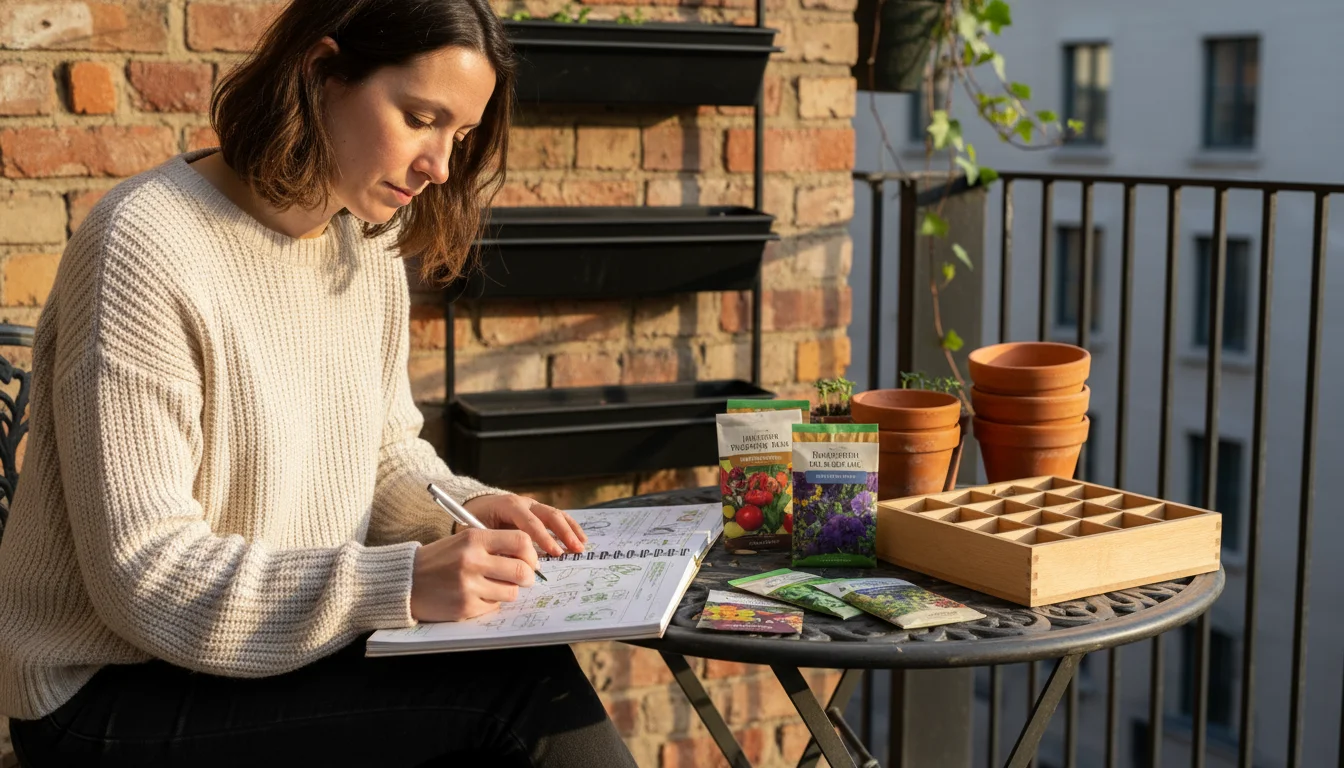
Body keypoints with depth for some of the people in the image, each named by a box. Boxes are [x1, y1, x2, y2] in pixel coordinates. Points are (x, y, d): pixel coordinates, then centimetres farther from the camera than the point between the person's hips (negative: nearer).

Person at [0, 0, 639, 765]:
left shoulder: (371, 240, 5)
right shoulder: (146, 248, -19)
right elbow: (144, 574, -22)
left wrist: (464, 506, -7)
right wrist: (402, 584, -30)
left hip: (300, 645, 7)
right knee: (520, 684, -22)